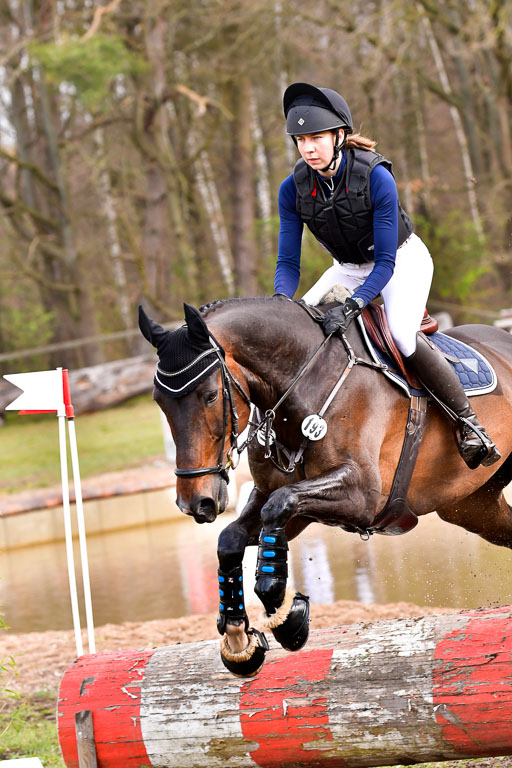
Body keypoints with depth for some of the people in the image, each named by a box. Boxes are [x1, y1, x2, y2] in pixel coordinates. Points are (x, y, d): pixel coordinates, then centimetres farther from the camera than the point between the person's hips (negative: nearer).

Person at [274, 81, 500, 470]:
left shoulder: (376, 177, -31)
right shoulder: (293, 189, -17)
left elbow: (386, 262, -30)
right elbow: (288, 262, -13)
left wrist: (352, 306, -44)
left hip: (403, 260, -6)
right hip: (350, 268, 6)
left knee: (403, 337, -29)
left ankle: (468, 421, -14)